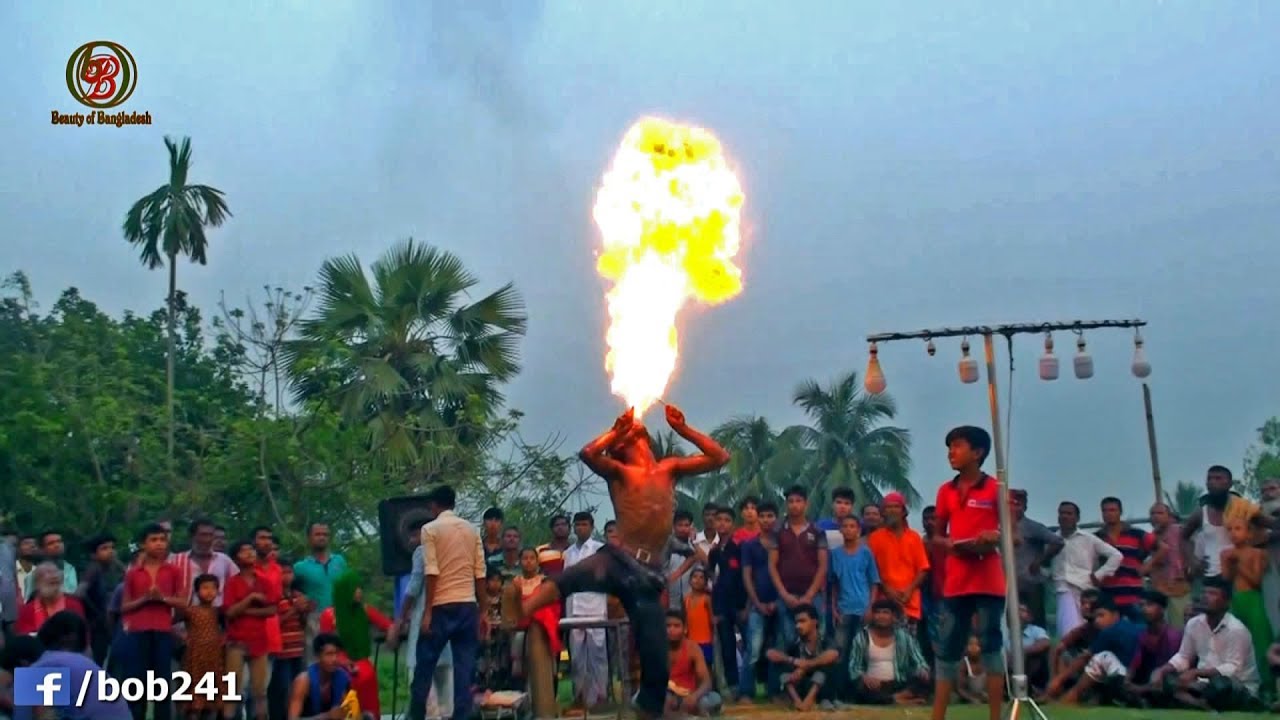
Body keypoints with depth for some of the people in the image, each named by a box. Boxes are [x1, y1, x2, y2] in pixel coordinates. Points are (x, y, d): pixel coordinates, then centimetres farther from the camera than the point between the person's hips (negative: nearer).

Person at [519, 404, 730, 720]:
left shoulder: (669, 468, 20)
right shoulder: (619, 471, 9)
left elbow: (720, 458, 19)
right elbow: (588, 454, -12)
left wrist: (682, 428, 13)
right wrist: (616, 430, 1)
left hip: (650, 576, 4)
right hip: (618, 561, -4)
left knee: (657, 664, 3)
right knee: (572, 578, -39)